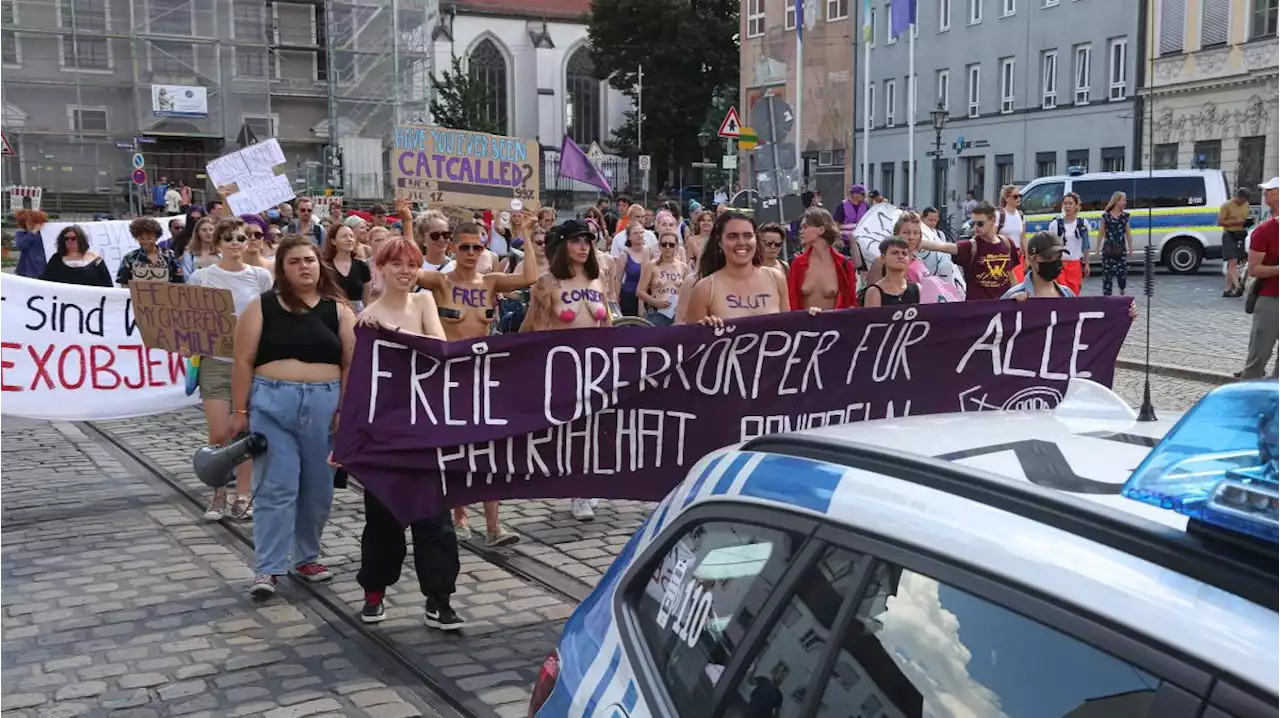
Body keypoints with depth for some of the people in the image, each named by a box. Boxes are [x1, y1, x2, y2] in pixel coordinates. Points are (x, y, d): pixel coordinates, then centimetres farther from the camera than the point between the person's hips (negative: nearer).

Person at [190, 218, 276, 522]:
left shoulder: (261, 277, 1)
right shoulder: (201, 277, 1)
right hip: (215, 362, 0)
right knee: (219, 435, -3)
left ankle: (242, 497, 16)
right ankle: (218, 495, 16)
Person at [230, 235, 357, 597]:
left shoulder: (337, 309, 6)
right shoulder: (261, 307, 3)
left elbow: (351, 364, 4)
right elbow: (244, 361, 2)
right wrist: (240, 411, -2)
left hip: (325, 405, 2)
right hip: (271, 403, -2)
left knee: (318, 488, 10)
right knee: (275, 488, -4)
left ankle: (307, 556, 27)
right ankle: (267, 569, 0)